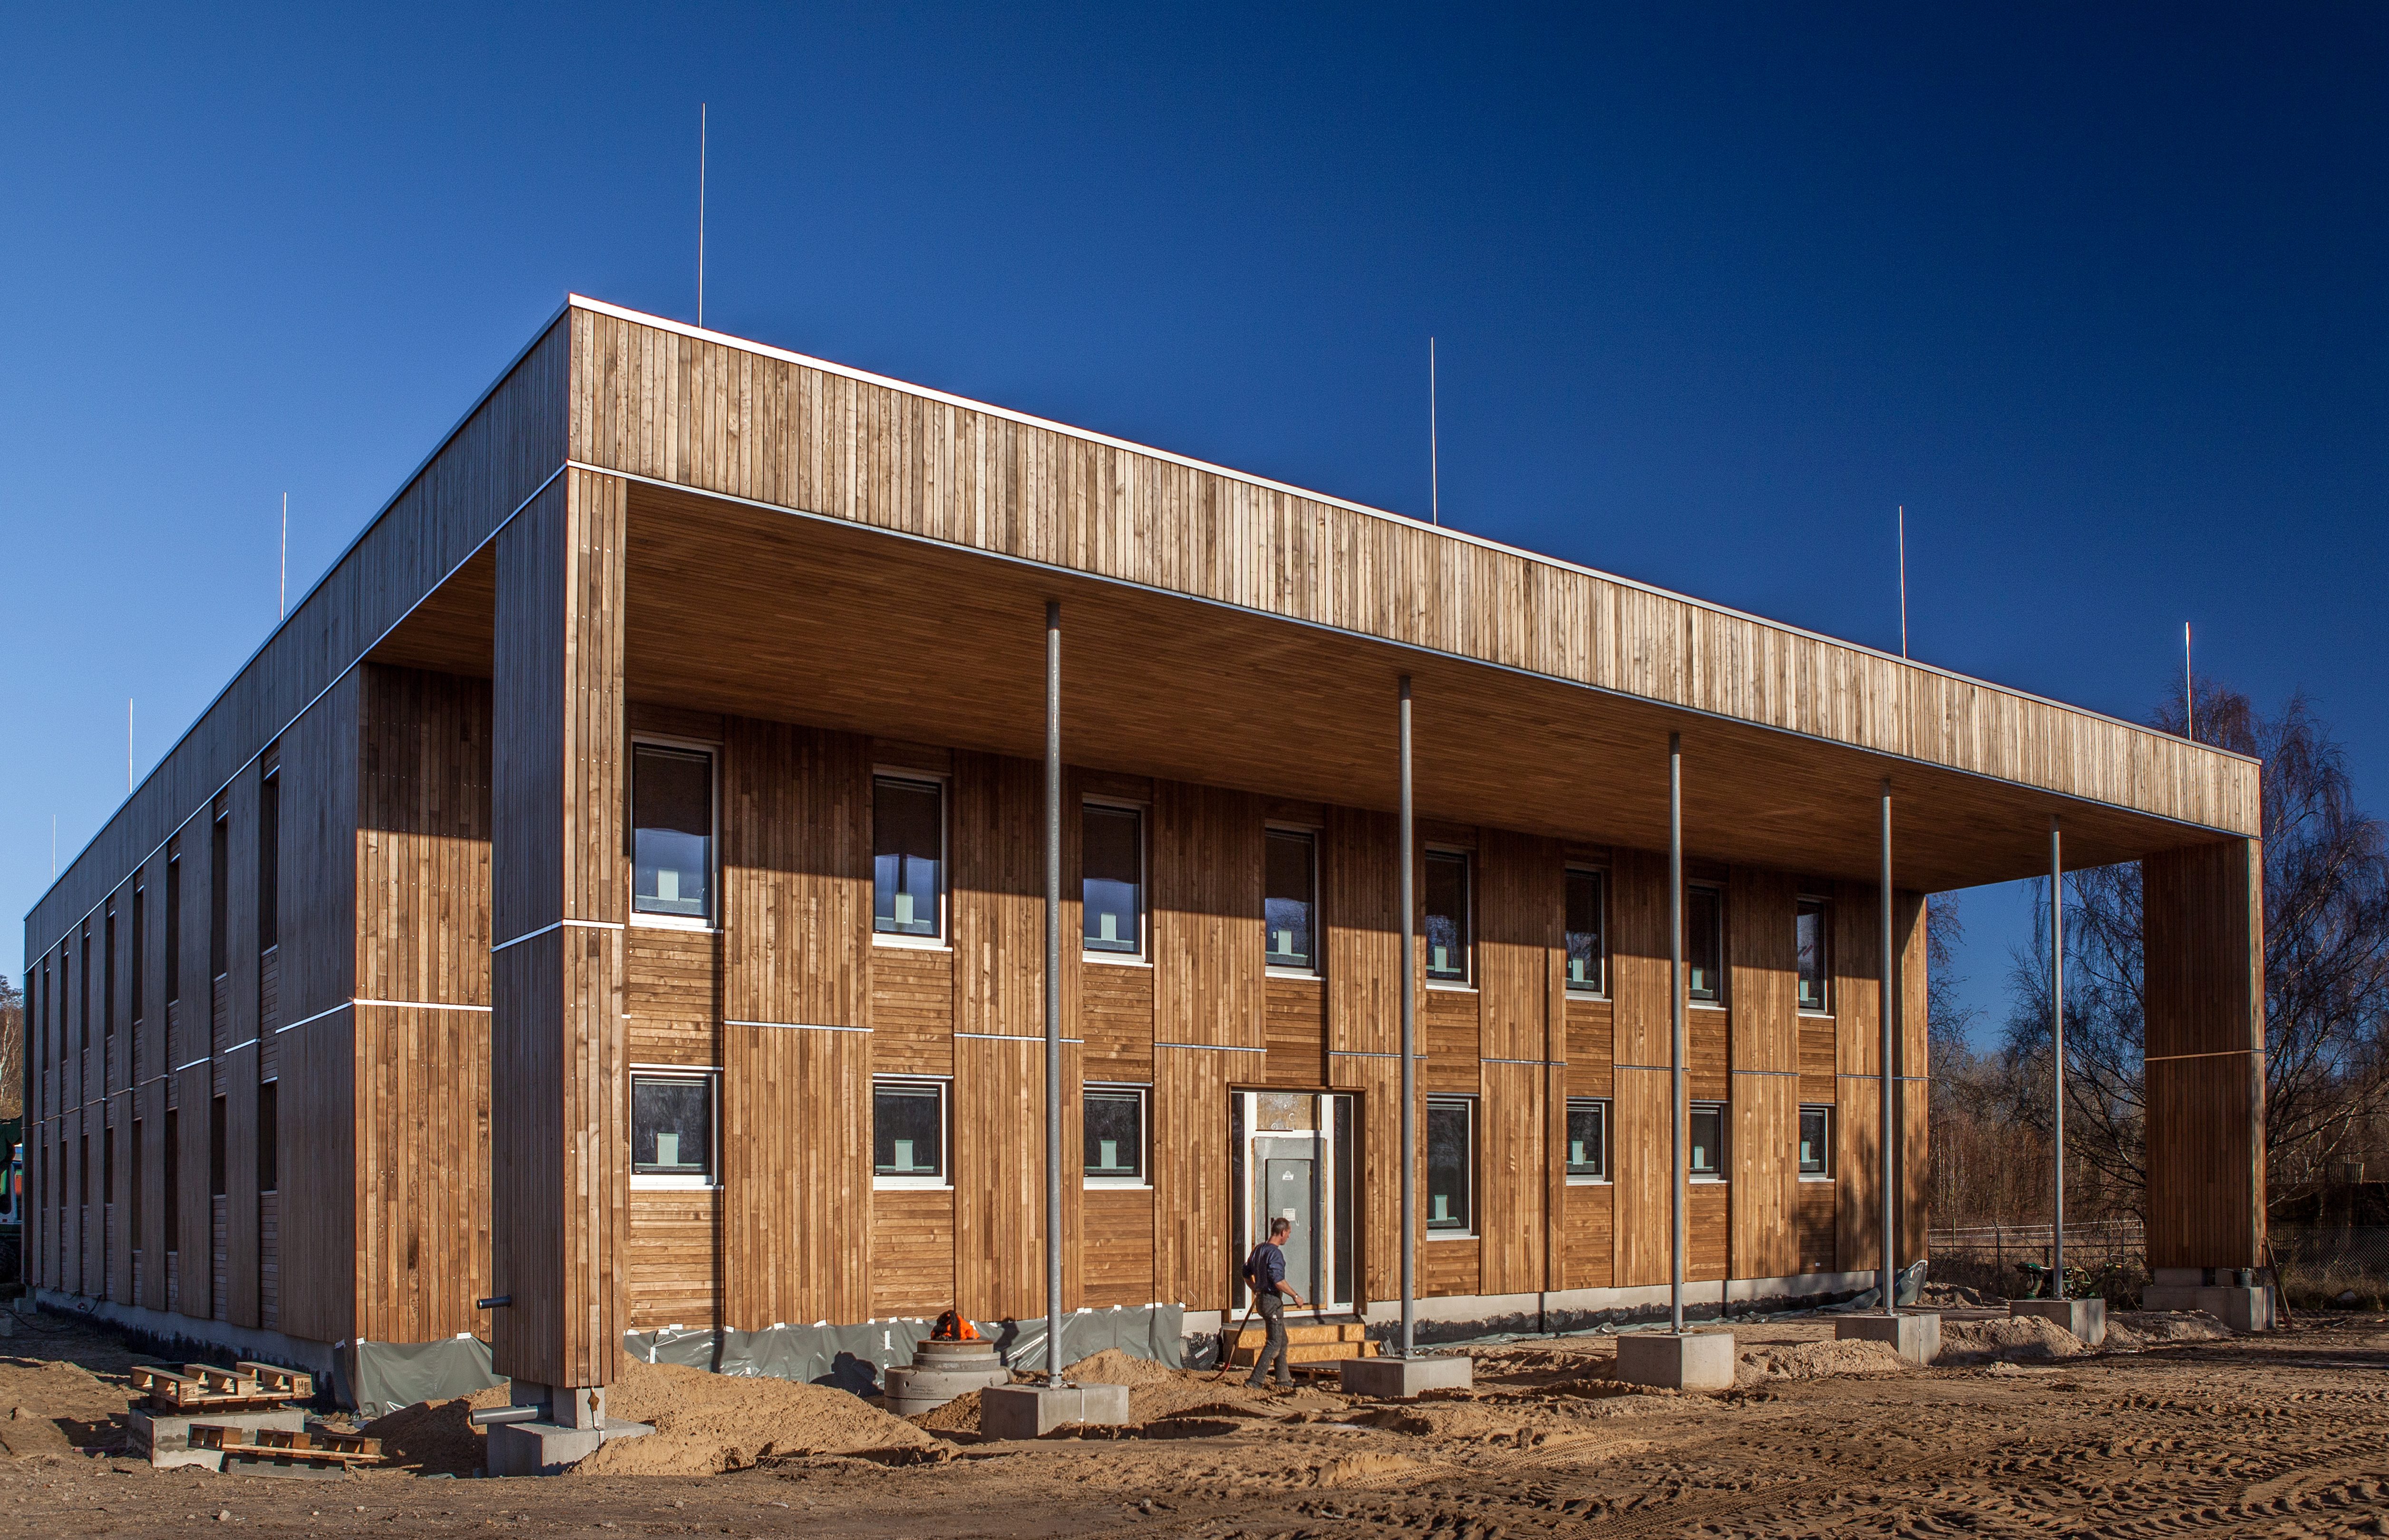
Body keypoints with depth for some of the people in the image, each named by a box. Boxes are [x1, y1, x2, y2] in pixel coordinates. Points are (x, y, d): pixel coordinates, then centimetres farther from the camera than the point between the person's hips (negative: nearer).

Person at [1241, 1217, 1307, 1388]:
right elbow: (1279, 1282, -25)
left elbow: (1247, 1274, 18)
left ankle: (1284, 1379, 23)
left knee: (1282, 1340, 18)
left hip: (1262, 1299, 10)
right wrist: (1295, 1296, -15)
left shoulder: (1258, 1249, 10)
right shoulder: (1275, 1253, -18)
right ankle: (1256, 1380, -7)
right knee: (1275, 1343, -5)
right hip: (1273, 1300, -10)